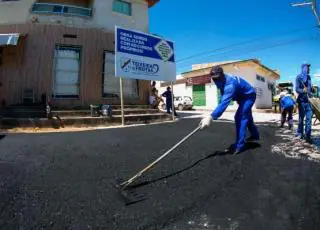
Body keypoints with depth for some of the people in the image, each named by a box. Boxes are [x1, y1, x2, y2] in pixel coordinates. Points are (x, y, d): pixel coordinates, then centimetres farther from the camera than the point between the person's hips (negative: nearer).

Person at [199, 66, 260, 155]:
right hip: (242, 96, 10)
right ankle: (255, 135, 48)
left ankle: (239, 145, -15)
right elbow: (223, 99, -7)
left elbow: (225, 102, -56)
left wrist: (211, 116, -66)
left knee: (240, 117, -22)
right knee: (246, 116, 24)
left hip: (249, 96, -10)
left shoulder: (230, 84, -43)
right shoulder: (222, 80, -15)